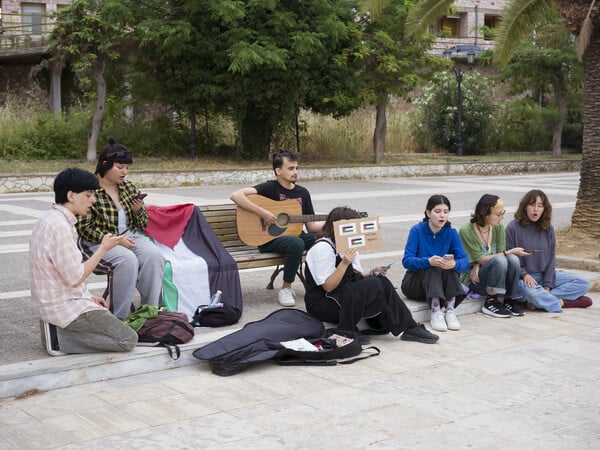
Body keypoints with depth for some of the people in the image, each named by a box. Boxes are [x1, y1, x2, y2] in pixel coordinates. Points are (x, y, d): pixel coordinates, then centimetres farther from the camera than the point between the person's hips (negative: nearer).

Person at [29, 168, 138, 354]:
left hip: (57, 302, 10)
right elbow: (75, 278, -23)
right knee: (128, 339, -8)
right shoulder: (59, 227, -24)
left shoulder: (51, 220, 9)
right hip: (67, 308, -10)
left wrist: (89, 297, 11)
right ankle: (63, 335, -8)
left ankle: (61, 330, 9)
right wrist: (103, 248, -14)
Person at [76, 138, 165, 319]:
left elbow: (143, 224, 17)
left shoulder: (129, 187, 12)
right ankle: (121, 317, -25)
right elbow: (84, 228, -10)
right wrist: (114, 239, -19)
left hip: (131, 236, 5)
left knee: (154, 255, -26)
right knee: (128, 260, -34)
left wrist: (139, 210, -6)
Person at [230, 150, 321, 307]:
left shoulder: (302, 192, 13)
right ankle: (286, 288, -17)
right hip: (269, 239, -5)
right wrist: (262, 212, -23)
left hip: (295, 235, 5)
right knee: (296, 244, -37)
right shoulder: (270, 188, -6)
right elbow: (235, 195, -19)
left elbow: (311, 226, 13)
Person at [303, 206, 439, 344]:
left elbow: (358, 276, 14)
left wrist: (372, 273, -7)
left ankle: (409, 328, -15)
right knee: (373, 286, -25)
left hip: (344, 295, 9)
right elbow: (328, 286, -20)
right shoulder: (322, 248, -16)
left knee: (381, 281, -14)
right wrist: (345, 263, -30)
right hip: (322, 304, -8)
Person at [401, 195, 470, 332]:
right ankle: (435, 312, -36)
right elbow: (407, 261, -21)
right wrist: (428, 261, -41)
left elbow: (465, 262, -13)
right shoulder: (417, 230, -11)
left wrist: (454, 264, -39)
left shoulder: (451, 233, -3)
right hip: (415, 283, -2)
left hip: (443, 284, 2)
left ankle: (450, 310, -28)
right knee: (432, 267, -30)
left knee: (451, 265, -25)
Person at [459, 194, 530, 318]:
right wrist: (510, 252, -20)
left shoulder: (499, 228, 1)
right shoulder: (466, 231, -16)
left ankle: (510, 300, -11)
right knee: (499, 260, -32)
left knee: (513, 259, -25)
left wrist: (479, 265, -21)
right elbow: (480, 259, -18)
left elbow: (497, 254, -2)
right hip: (473, 280, -5)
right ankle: (490, 303, -18)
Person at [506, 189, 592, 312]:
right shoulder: (513, 228, -8)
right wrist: (524, 275, -21)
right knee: (532, 292, -41)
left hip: (544, 275, 6)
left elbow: (551, 259, 5)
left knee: (583, 284, -7)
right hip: (523, 277, -6)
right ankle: (563, 302, -18)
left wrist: (547, 285, -6)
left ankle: (544, 298, -20)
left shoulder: (548, 229, 6)